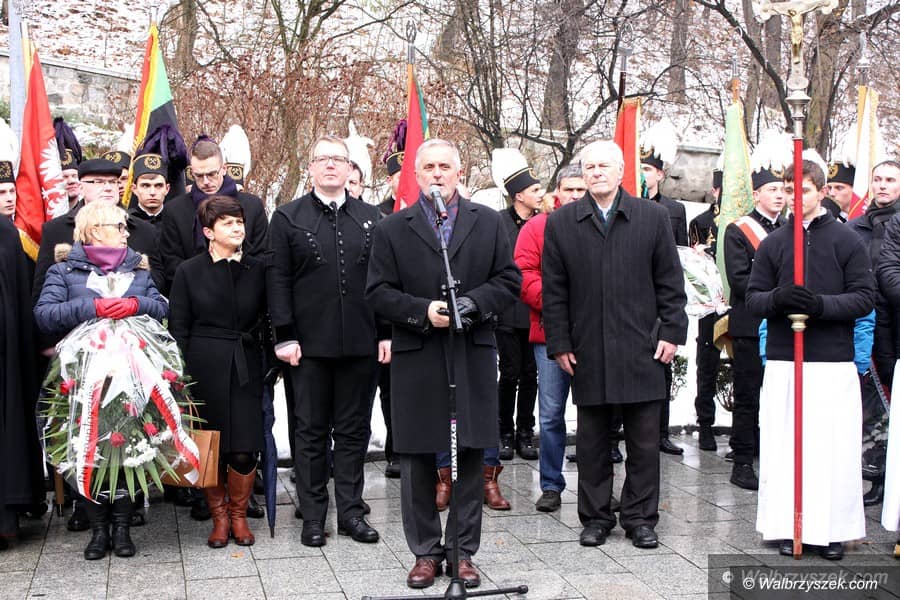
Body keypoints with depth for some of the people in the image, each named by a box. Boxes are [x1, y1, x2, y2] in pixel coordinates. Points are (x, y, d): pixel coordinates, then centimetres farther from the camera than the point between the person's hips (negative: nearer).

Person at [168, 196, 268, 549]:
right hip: (205, 368, -1)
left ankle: (239, 515, 18)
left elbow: (267, 318, 11)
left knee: (244, 449, -3)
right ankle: (219, 517, 22)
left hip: (246, 367, 1)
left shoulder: (257, 269, 6)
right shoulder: (189, 272, 2)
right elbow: (178, 329, 1)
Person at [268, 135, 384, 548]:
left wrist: (386, 333, 2)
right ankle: (313, 516, 17)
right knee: (311, 431, 7)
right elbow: (279, 281, -1)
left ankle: (351, 511, 19)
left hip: (361, 343, 2)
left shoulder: (370, 218, 9)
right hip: (310, 343, -2)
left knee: (354, 429, 9)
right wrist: (285, 337, -8)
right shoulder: (288, 218, 3)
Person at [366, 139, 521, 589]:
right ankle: (425, 552, 20)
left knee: (471, 459, 6)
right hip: (415, 361, 0)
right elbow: (378, 292, 1)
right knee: (417, 462, 6)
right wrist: (423, 311, -14)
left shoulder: (488, 222, 8)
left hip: (473, 357, 1)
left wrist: (474, 302, -13)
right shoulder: (392, 229, 5)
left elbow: (509, 281, 5)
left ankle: (464, 551, 19)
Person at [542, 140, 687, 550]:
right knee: (592, 442, 9)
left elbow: (670, 283, 6)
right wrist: (559, 343, 0)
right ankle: (595, 518, 22)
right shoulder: (561, 223, 4)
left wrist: (671, 333, -1)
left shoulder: (654, 217, 4)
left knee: (644, 442, 7)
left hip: (641, 350, 0)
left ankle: (640, 518, 20)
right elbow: (554, 291, 4)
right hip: (587, 353, 0)